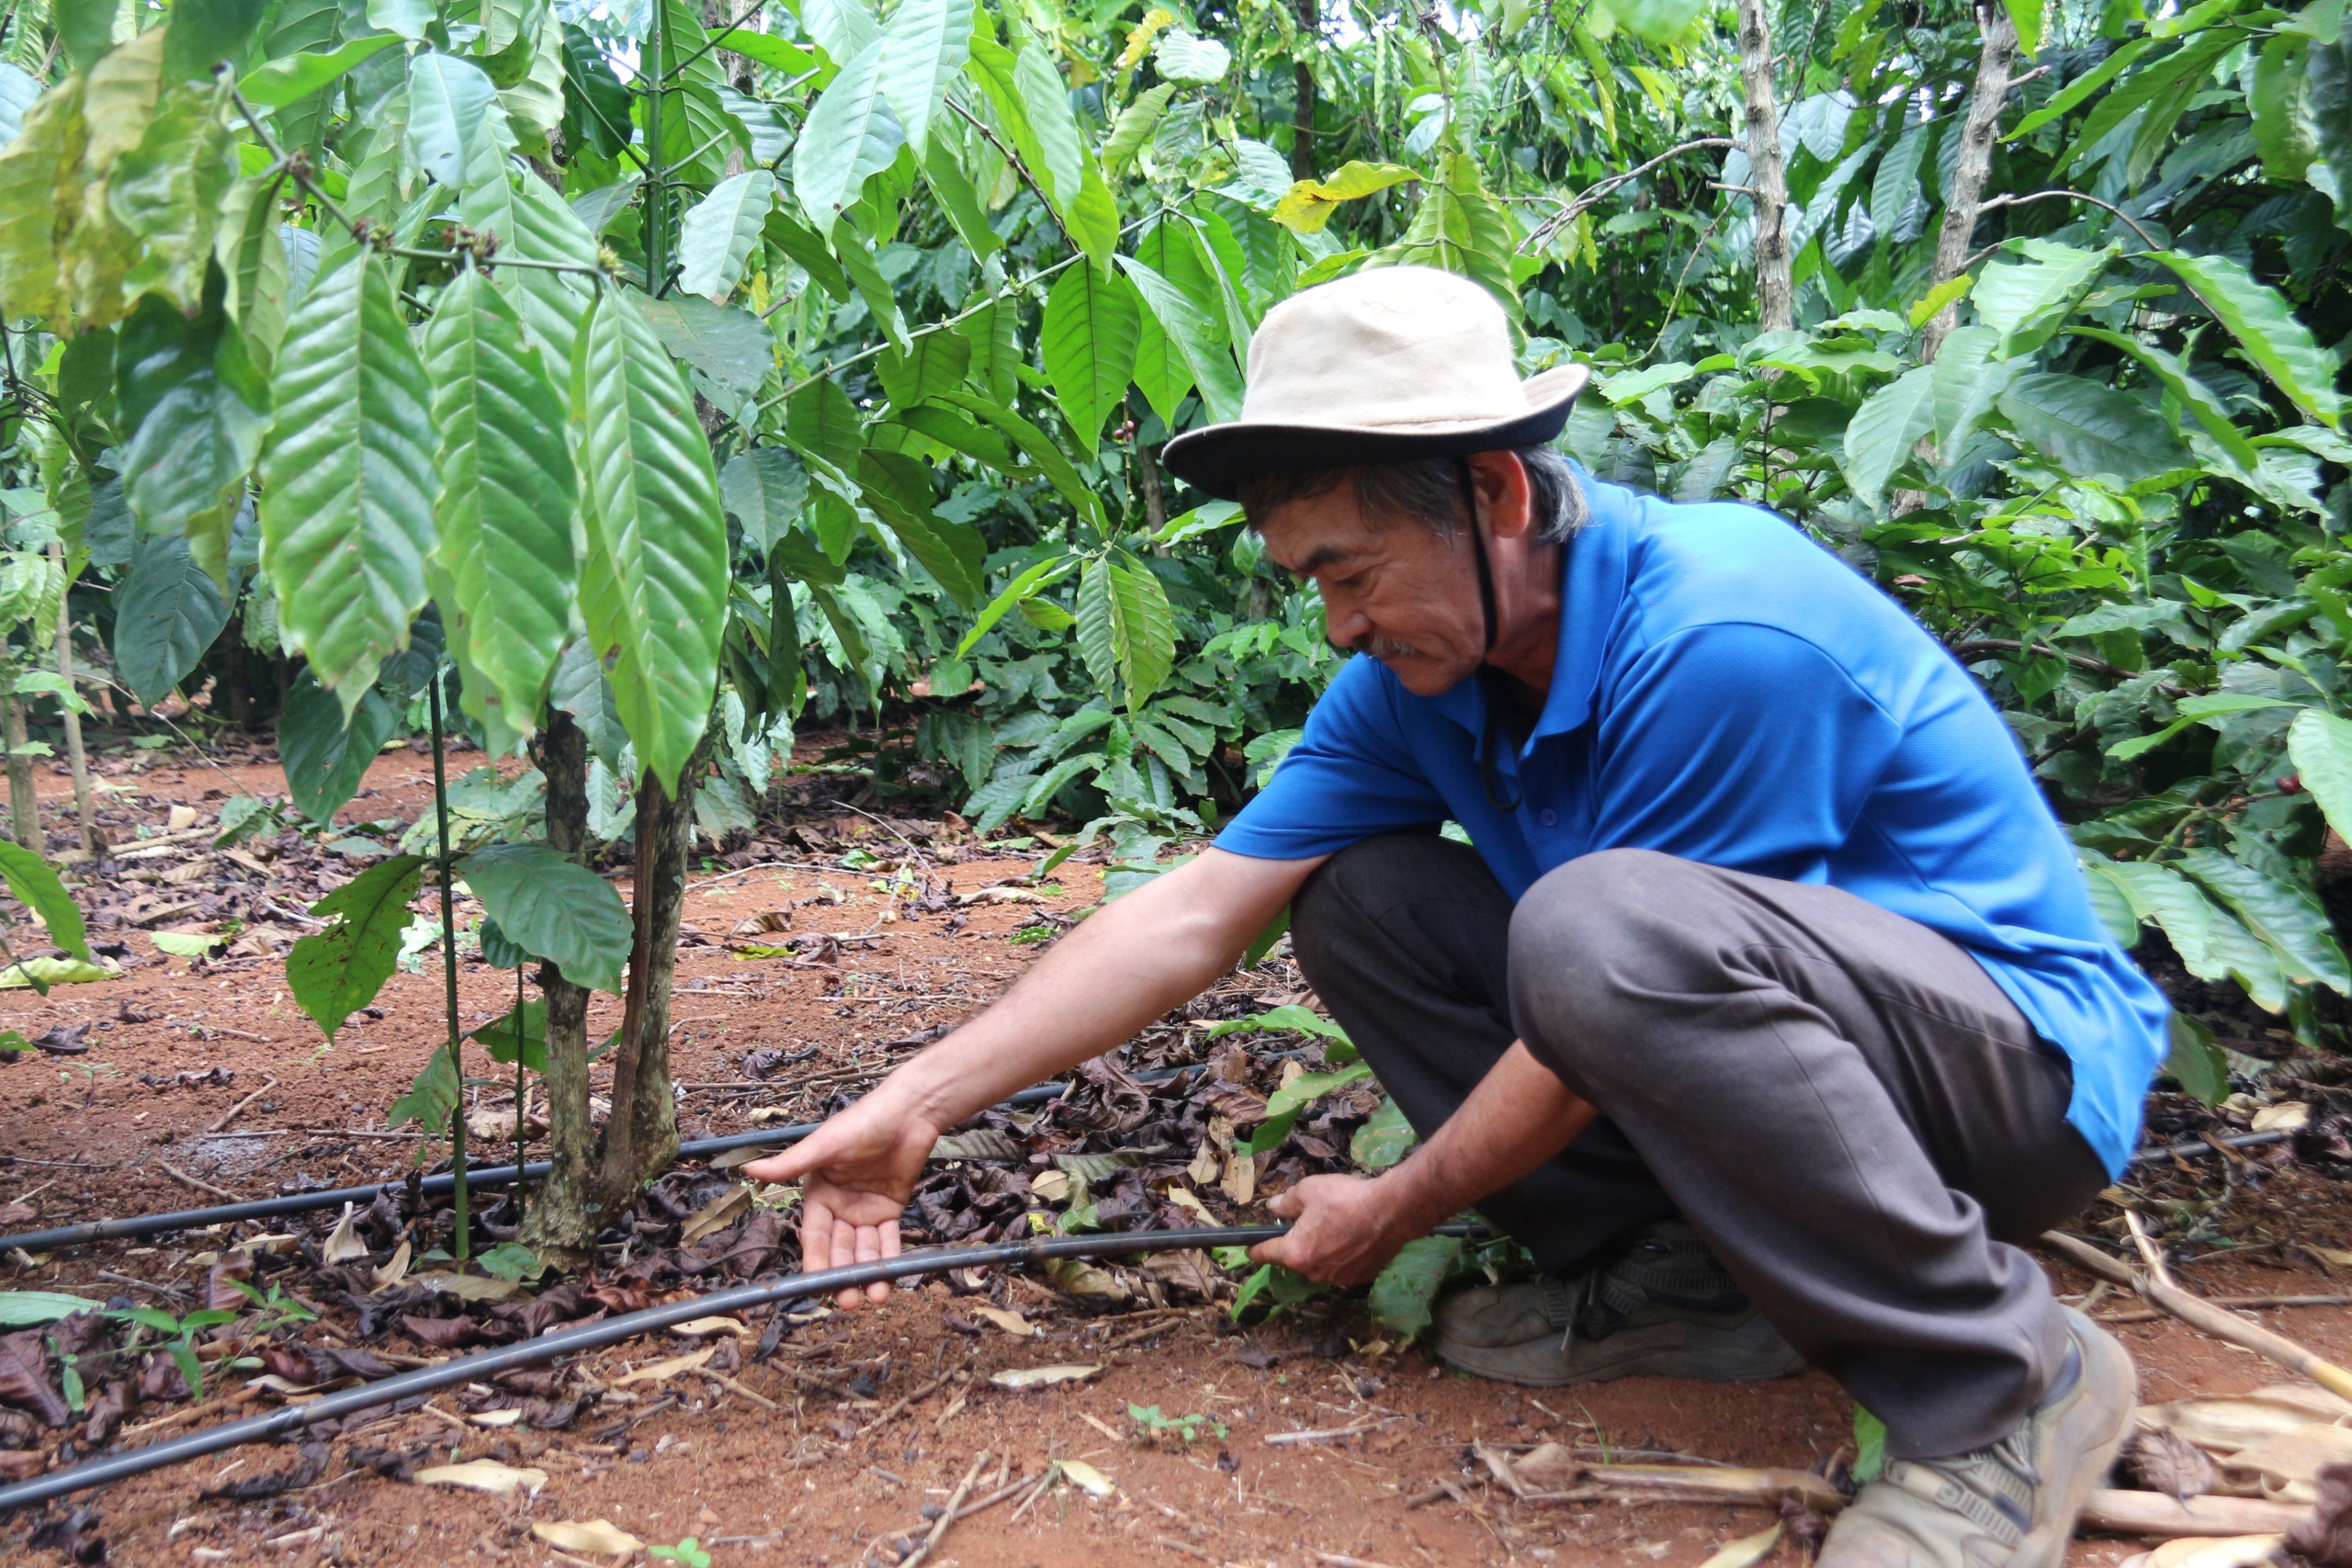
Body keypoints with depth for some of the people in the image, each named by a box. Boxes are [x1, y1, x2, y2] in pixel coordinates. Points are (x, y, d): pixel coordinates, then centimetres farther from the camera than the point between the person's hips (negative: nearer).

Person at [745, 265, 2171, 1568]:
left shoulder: (1719, 636, -28)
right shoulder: (1419, 679, -4)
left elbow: (1600, 1026, -23)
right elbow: (1190, 917, -5)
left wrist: (1397, 1212, -7)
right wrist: (918, 1105, -7)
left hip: (2028, 1060, -7)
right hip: (1732, 1030, 7)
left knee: (1607, 923, -37)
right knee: (1354, 902, -2)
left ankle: (2009, 1376, -18)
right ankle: (1679, 1275, 0)